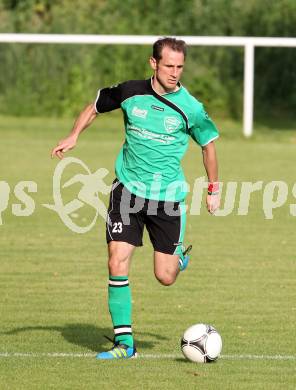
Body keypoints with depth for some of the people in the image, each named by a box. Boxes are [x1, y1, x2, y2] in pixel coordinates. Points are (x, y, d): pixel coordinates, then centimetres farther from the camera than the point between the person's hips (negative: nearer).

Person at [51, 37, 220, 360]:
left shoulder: (189, 107, -7)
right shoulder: (130, 92, -4)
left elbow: (208, 144, 9)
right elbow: (94, 107, 15)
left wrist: (213, 190, 11)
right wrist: (74, 136, 0)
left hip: (168, 195, -1)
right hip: (128, 188, 1)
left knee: (165, 277, -1)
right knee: (117, 263, -12)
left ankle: (179, 256, 37)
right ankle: (124, 342, -3)